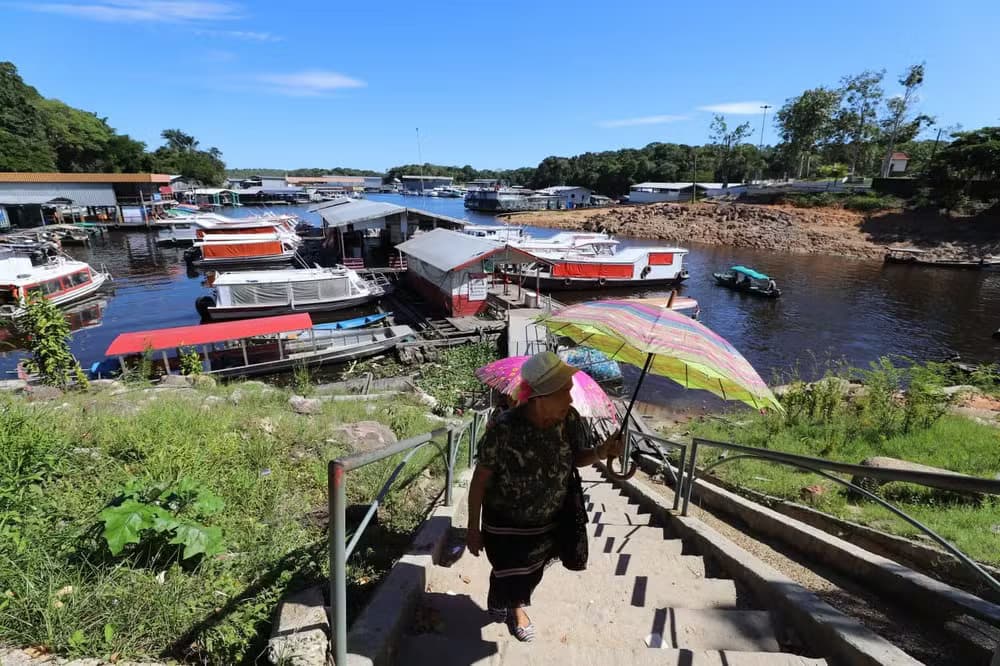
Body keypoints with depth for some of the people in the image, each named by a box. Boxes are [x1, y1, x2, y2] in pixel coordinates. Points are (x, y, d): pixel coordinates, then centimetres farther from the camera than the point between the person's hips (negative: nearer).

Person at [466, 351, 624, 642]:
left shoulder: (569, 419, -21)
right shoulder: (504, 430, -33)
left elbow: (576, 458, -2)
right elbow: (480, 480, -20)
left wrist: (600, 453, -23)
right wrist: (473, 529, -12)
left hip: (549, 521, 4)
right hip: (505, 523, -4)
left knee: (532, 572, 26)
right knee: (507, 573, 19)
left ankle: (517, 606, 59)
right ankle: (498, 602, 56)